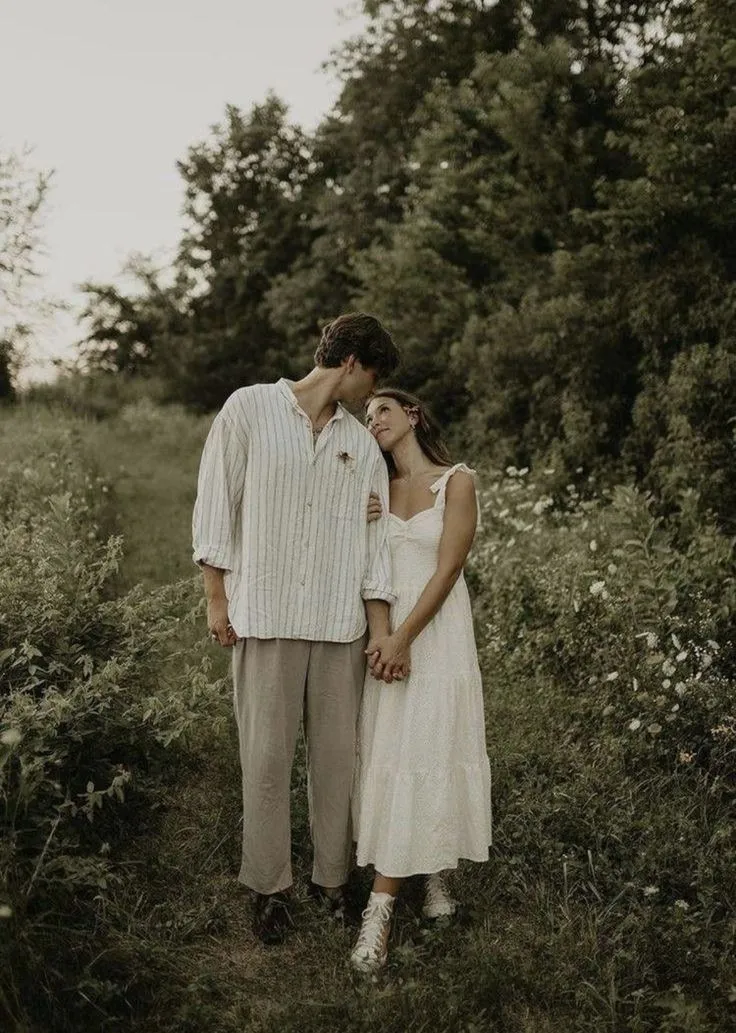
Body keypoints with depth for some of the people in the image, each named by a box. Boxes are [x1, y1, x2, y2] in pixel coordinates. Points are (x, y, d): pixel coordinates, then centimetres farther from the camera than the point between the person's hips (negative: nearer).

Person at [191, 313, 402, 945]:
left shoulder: (362, 443, 12)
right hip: (265, 616, -3)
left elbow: (372, 540, 9)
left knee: (337, 753, 6)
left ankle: (332, 877, 21)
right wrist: (216, 599, -2)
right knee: (267, 756, 1)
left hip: (340, 623, 3)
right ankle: (270, 886, 15)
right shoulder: (249, 409, 1)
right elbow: (217, 504, 1)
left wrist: (382, 632, 3)